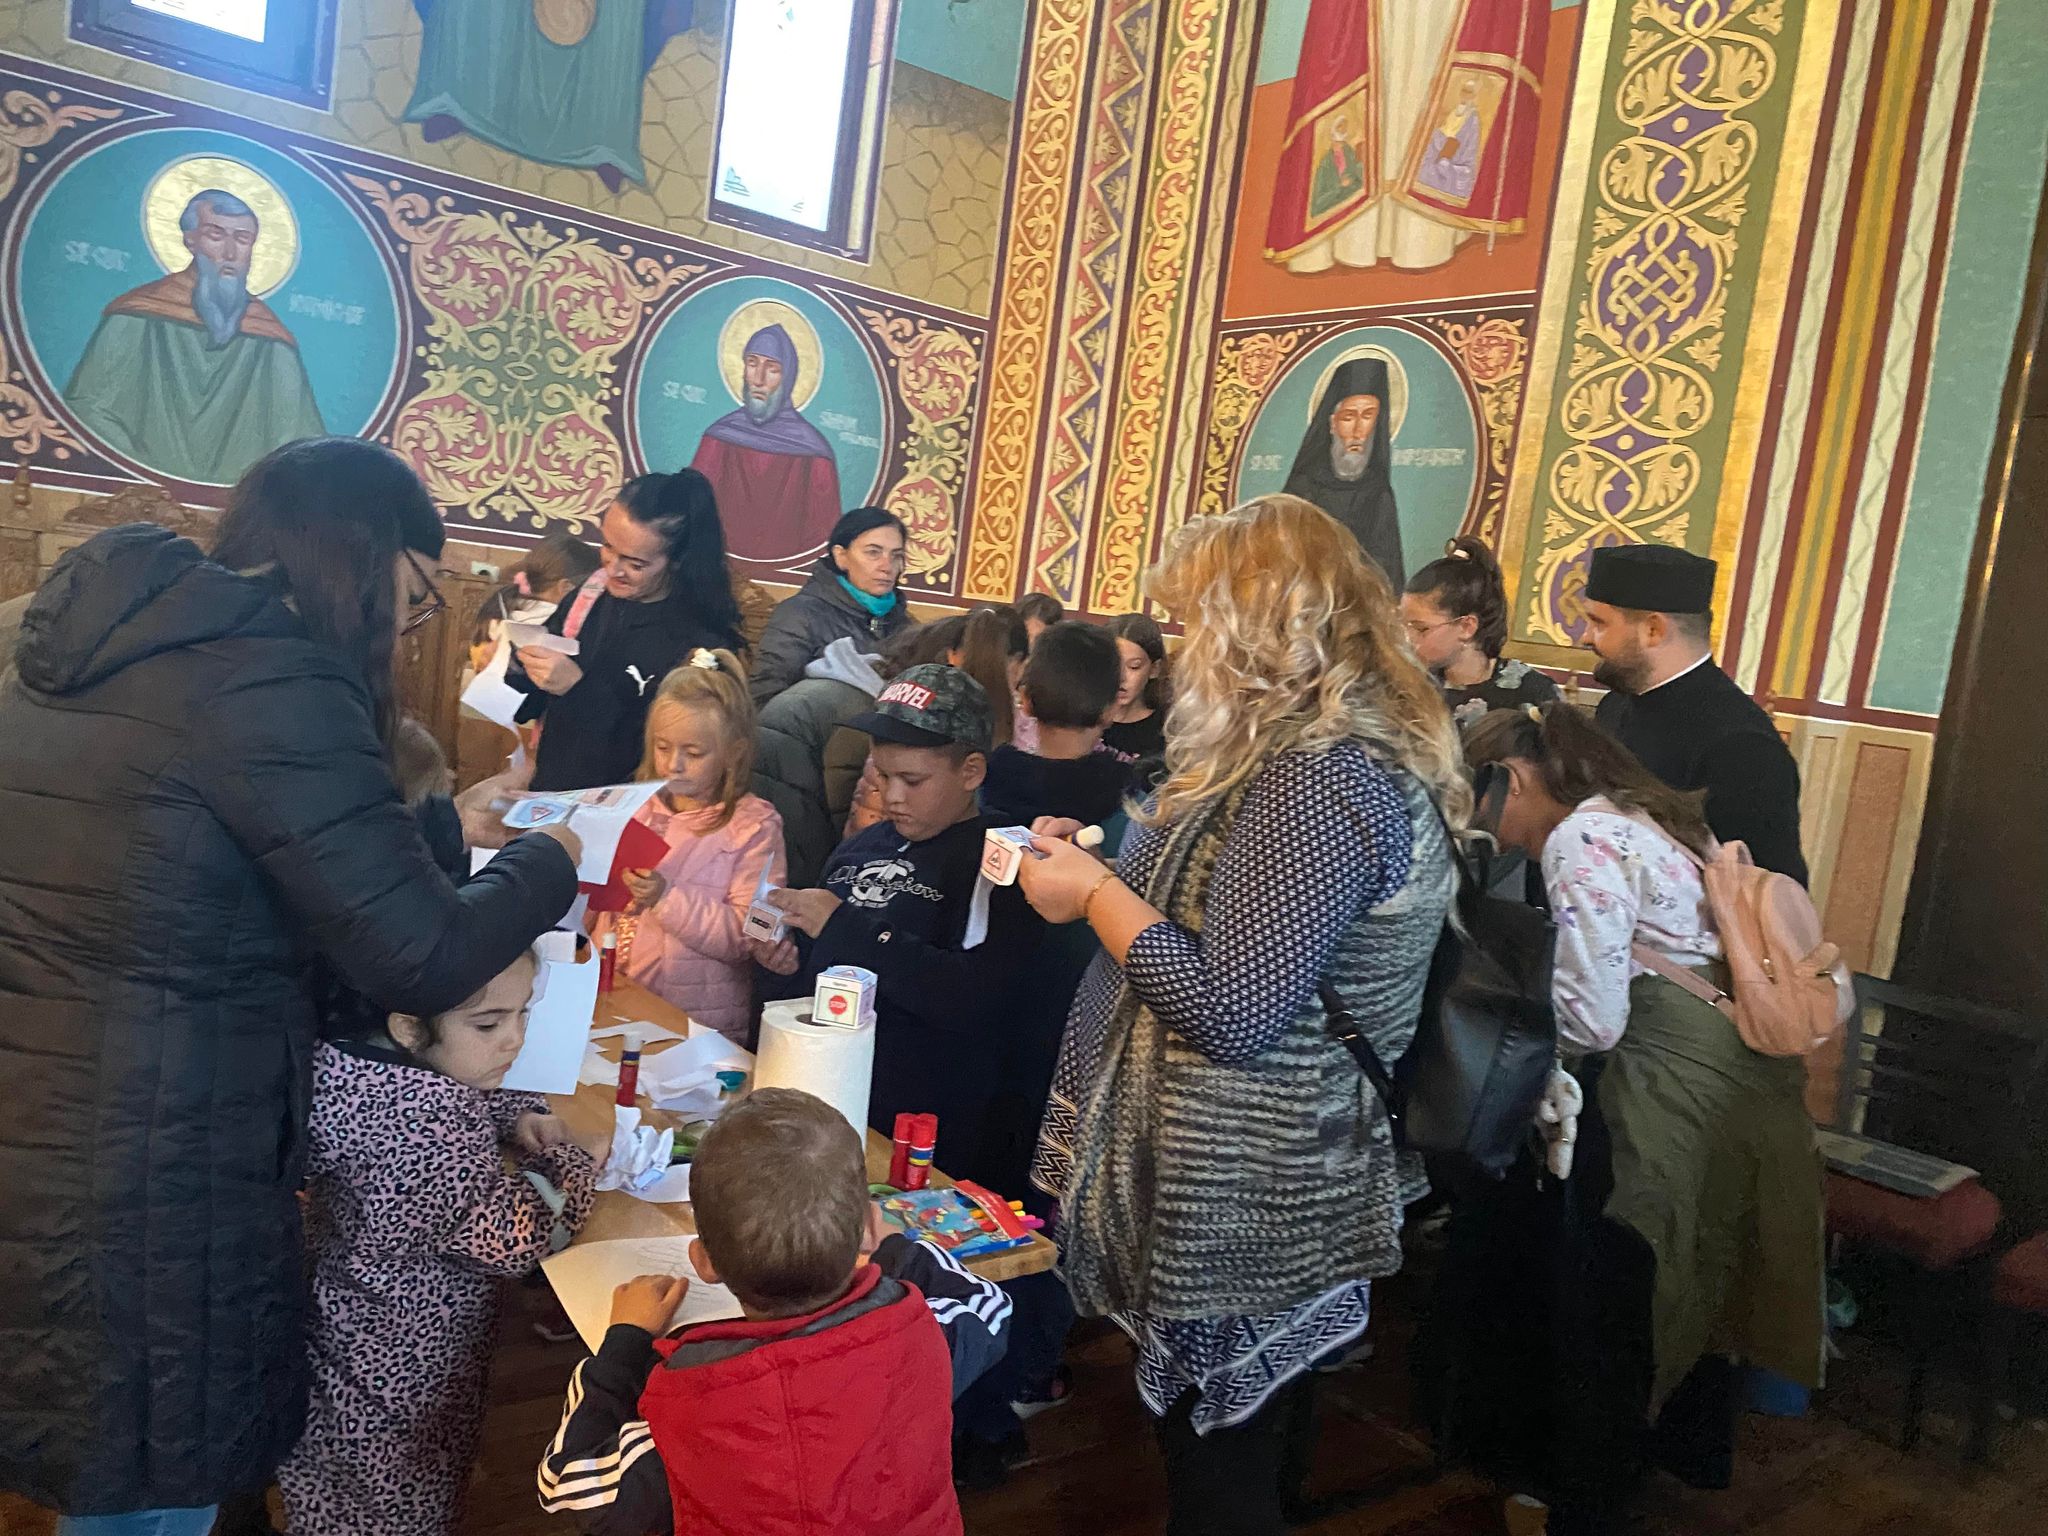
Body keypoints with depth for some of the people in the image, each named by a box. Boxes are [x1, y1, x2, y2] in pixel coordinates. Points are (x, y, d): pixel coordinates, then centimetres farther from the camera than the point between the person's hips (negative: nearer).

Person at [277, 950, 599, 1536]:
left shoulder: (351, 1062, -10)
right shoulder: (426, 1121, -35)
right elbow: (512, 1240, -26)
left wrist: (517, 1116, -8)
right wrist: (571, 1162, -12)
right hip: (403, 1374, -8)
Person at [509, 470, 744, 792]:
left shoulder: (700, 644, -16)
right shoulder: (591, 597, 3)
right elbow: (529, 707, 14)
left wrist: (579, 688, -21)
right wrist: (522, 664, -6)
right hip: (546, 793, 6)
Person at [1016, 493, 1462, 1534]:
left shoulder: (1319, 780, -25)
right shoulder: (1316, 752, 9)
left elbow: (1234, 1011, -28)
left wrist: (1094, 894, -16)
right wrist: (1099, 869, 6)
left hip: (1242, 1210, -10)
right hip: (1245, 1192, 10)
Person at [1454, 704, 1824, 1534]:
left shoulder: (1580, 839, -15)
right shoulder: (1652, 813, 14)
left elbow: (1590, 1021, -19)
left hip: (1677, 1092, -9)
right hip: (1751, 1075, 9)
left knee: (1605, 1304, 8)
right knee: (1698, 1274, 27)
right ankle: (1696, 1449, 49)